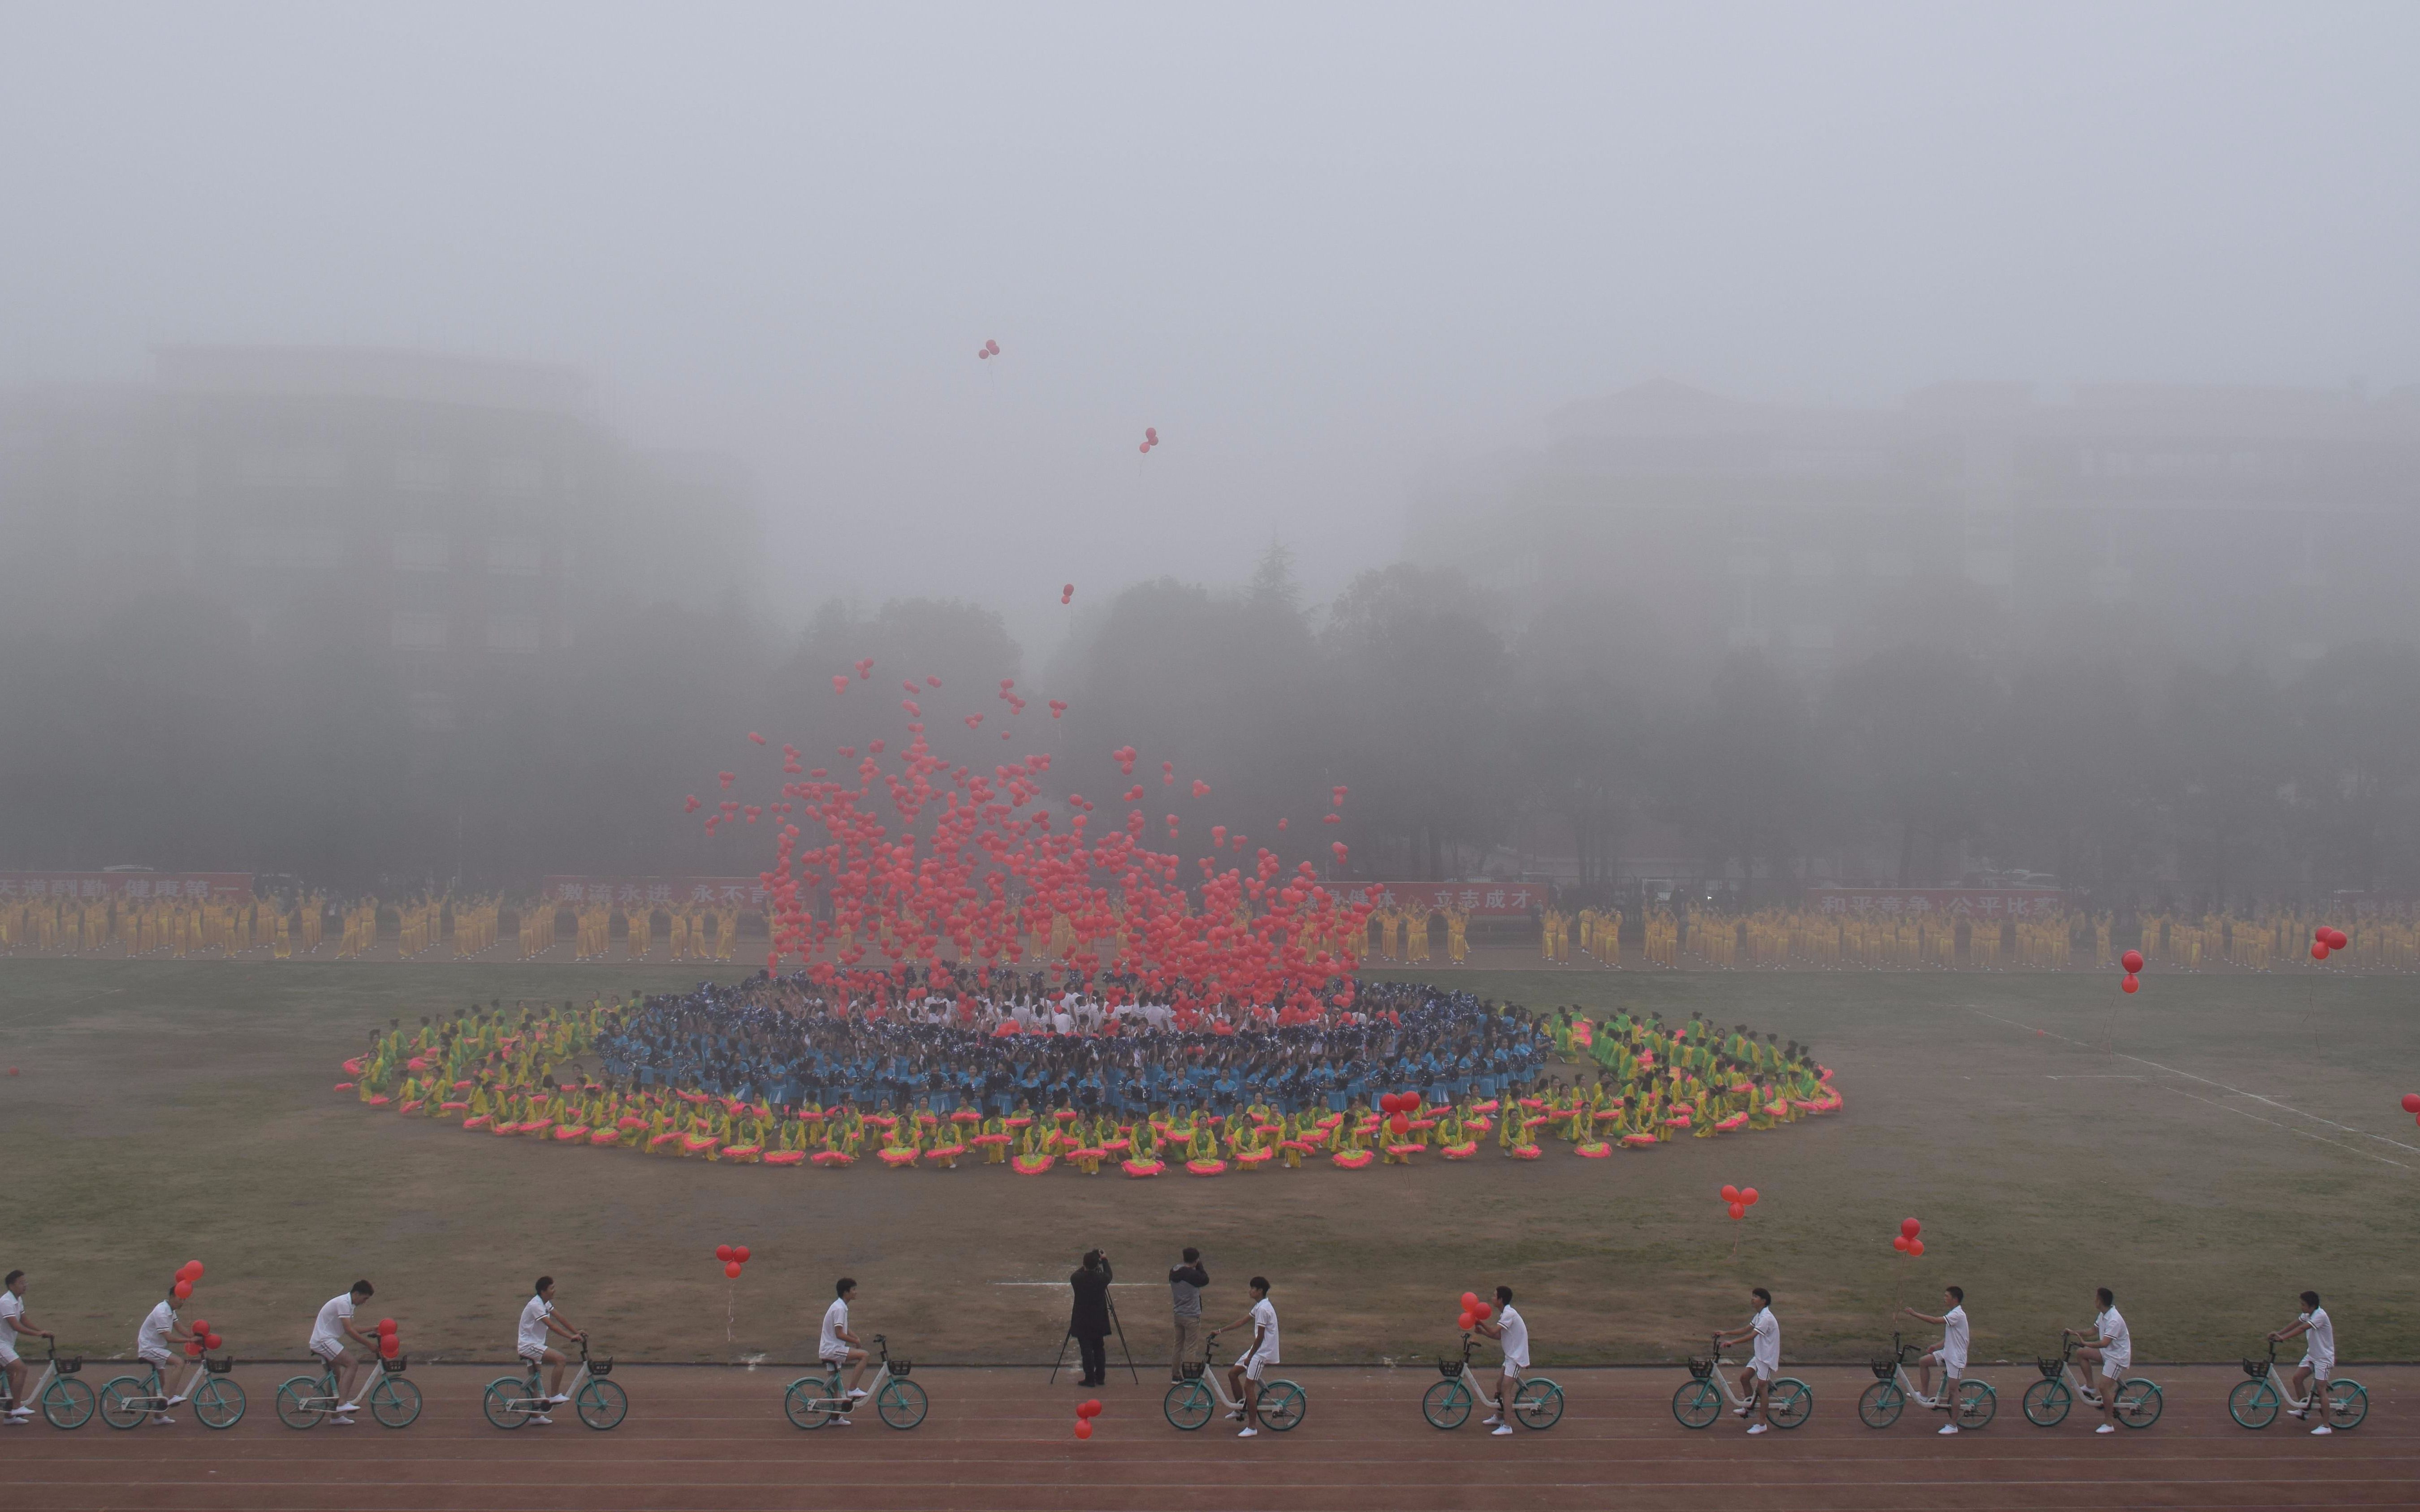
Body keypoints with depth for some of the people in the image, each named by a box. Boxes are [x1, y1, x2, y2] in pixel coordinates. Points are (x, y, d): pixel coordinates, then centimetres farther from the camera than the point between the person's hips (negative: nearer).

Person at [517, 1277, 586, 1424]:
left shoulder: (545, 1303, 8)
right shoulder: (535, 1305, -21)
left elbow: (560, 1319, 11)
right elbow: (551, 1326, -28)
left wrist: (577, 1332, 6)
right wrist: (571, 1336, -30)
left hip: (534, 1345, 10)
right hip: (529, 1346, -10)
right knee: (560, 1359, -22)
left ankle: (535, 1415, 22)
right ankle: (554, 1396, -16)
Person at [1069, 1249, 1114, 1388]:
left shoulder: (1077, 1279, -15)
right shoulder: (1102, 1279, -12)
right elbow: (1109, 1275, 11)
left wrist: (1085, 1268, 20)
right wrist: (1105, 1260, 22)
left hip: (1082, 1321, -2)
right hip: (1098, 1320, 2)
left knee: (1086, 1349, 3)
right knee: (1099, 1348, 14)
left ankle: (1090, 1379, 3)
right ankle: (1100, 1377, 18)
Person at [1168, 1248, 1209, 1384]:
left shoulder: (1174, 1271, -1)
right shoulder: (1193, 1274, -22)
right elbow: (1205, 1280, -7)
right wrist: (1199, 1266, -2)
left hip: (1178, 1315, 7)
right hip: (1191, 1316, -7)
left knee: (1178, 1345, 18)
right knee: (1191, 1347, 2)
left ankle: (1176, 1375, 24)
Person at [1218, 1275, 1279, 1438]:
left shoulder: (1263, 1309, -20)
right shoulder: (1259, 1306, 11)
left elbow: (1260, 1337, -19)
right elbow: (1242, 1321, 19)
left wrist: (1250, 1356, -13)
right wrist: (1221, 1331, 19)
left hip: (1263, 1353, -10)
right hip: (1258, 1350, 10)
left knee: (1249, 1387, -9)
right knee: (1232, 1373, 14)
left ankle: (1252, 1427, -2)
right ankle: (1241, 1410, 24)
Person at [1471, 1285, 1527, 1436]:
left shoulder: (1509, 1314, -20)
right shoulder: (1505, 1314, 11)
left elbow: (1494, 1332, -26)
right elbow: (1498, 1336, 12)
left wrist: (1481, 1322, -11)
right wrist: (1482, 1331, 0)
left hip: (1517, 1357, -10)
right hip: (1511, 1355, 10)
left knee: (1506, 1389, -12)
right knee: (1499, 1384, 17)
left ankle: (1507, 1426, -11)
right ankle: (1499, 1417, 33)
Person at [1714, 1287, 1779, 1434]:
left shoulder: (1766, 1318, -22)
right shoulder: (1759, 1316, 10)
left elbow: (1752, 1335, -31)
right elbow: (1746, 1330, 16)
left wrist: (1732, 1342, -36)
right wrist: (1725, 1334, 10)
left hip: (1767, 1357, -9)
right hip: (1759, 1355, 9)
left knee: (1762, 1386, -4)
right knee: (1744, 1377, 7)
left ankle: (1762, 1424, 2)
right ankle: (1750, 1407, 24)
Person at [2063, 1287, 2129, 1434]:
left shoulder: (2114, 1320, -28)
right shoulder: (2104, 1315, 3)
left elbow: (2104, 1343, -36)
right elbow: (2093, 1331, 15)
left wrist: (2085, 1343, -39)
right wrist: (2073, 1332, 7)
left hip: (2118, 1357, -9)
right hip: (2107, 1352, 9)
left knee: (2104, 1387, -12)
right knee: (2081, 1353, 2)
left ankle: (2109, 1424, -1)